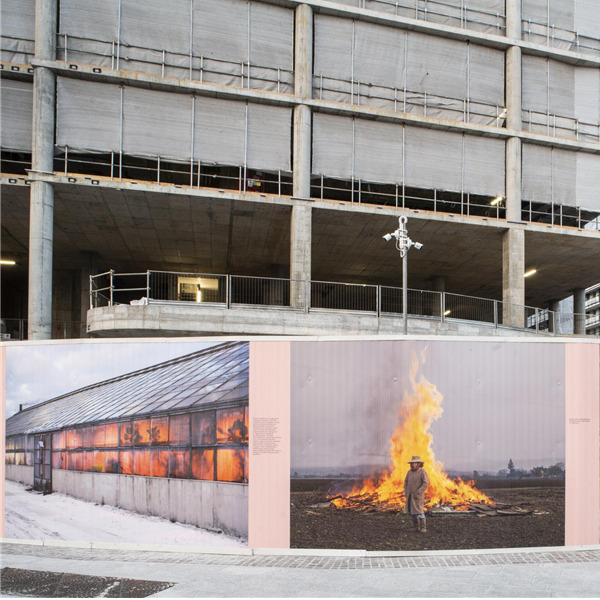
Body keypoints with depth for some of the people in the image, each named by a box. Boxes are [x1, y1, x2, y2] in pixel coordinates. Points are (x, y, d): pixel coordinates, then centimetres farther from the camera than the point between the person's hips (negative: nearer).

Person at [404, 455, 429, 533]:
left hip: (418, 495, -6)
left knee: (419, 511, -13)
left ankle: (423, 528, -9)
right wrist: (406, 492, 2)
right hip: (410, 495, 7)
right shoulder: (410, 472, 5)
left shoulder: (423, 472, -14)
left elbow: (425, 484, -19)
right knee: (412, 511, 9)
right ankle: (417, 527, 19)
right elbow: (406, 482, 13)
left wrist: (417, 492, -23)